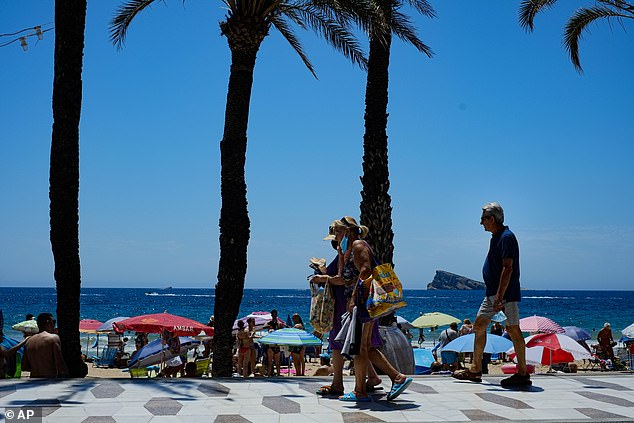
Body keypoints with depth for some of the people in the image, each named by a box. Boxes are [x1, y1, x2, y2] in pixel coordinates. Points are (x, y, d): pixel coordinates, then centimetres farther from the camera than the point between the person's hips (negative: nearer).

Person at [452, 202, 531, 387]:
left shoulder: (506, 237, -15)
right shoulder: (496, 237, 15)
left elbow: (508, 268, -22)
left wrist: (500, 296, -25)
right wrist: (495, 296, 21)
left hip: (507, 293, -11)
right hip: (492, 292, 11)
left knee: (513, 330, -6)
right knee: (479, 326, 11)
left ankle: (523, 373, 1)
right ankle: (475, 370, 17)